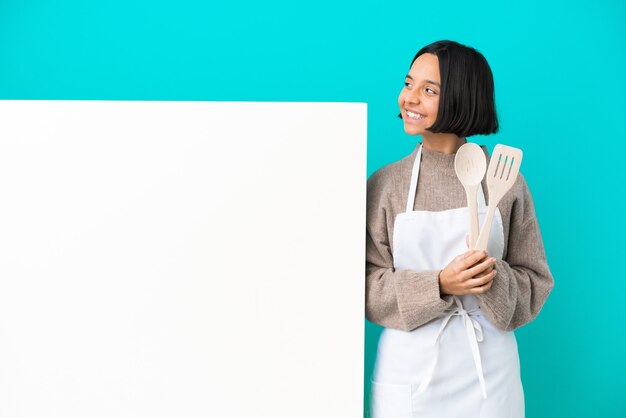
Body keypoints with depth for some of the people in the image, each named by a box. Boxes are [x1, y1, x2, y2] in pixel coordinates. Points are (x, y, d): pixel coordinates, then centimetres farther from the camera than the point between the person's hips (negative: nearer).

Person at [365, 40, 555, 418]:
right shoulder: (385, 184, -3)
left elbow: (535, 281, 0)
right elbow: (369, 286, -5)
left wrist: (494, 279, -20)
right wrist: (439, 285, -20)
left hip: (488, 372, 0)